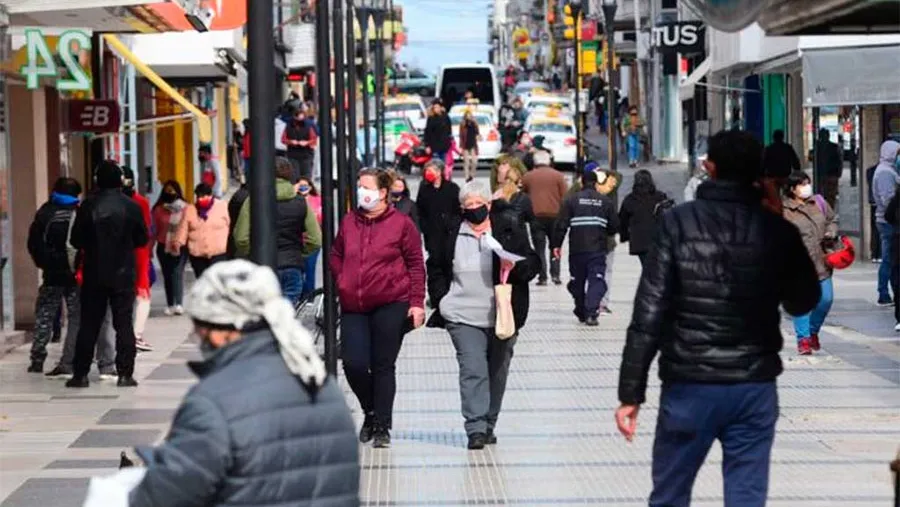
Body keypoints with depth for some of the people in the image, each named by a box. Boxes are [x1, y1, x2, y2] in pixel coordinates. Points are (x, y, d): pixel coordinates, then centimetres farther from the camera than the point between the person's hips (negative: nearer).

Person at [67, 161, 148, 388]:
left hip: (94, 275, 1)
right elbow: (142, 239, 2)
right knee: (124, 324, 4)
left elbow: (76, 240, -3)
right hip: (123, 275, 0)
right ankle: (125, 373, 0)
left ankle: (81, 374, 8)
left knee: (89, 324, 7)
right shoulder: (131, 206, -7)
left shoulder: (88, 206, -7)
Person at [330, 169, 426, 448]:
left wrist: (417, 302, -6)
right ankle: (371, 413, 22)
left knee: (383, 366, 0)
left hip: (391, 305, -4)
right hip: (353, 307, 4)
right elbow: (336, 257, 21)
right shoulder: (348, 222, 9)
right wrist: (342, 282, 5)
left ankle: (382, 427, 9)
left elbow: (416, 264, -1)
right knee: (354, 364, -4)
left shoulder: (401, 223, -3)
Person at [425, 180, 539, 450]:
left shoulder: (509, 230, 2)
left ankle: (488, 426, 24)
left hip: (502, 316, 1)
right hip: (463, 317, -1)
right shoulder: (452, 233, 6)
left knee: (497, 372, 10)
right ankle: (476, 429, -16)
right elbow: (435, 268, 16)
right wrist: (441, 299, 3)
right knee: (472, 370, -13)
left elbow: (532, 263, 3)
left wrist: (515, 268, -18)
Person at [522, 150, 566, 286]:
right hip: (555, 215, 0)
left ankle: (542, 277, -4)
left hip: (536, 216, 0)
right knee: (555, 246, 12)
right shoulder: (558, 176, 3)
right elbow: (564, 197, 1)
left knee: (539, 248, 3)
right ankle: (555, 274, 0)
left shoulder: (527, 177, 5)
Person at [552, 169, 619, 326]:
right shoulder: (606, 201, 5)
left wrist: (556, 244, 2)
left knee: (577, 281, 13)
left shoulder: (572, 200, 2)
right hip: (598, 249, 0)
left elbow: (561, 224, -3)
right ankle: (591, 313, -17)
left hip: (577, 249, 0)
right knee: (596, 281, -2)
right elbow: (615, 226, 8)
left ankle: (581, 313, 21)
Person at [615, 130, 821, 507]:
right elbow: (804, 303, 14)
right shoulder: (778, 229, 0)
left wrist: (631, 392, -5)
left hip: (690, 385, -1)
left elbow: (649, 314, -9)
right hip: (756, 387, 2)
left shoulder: (678, 223, -5)